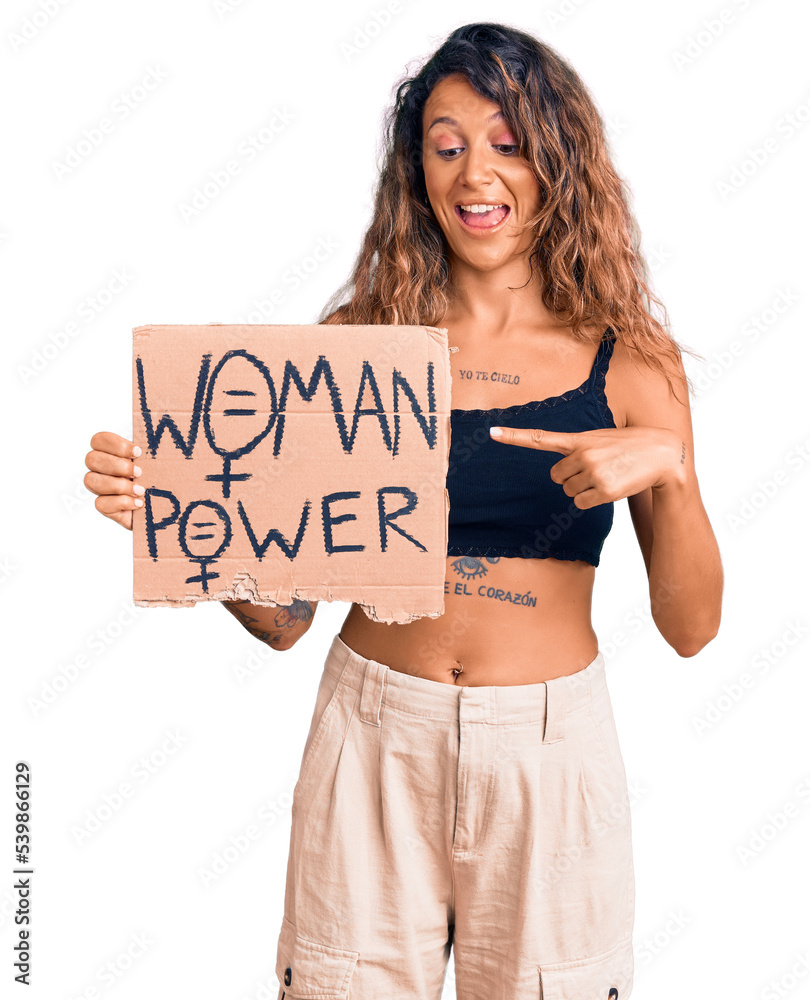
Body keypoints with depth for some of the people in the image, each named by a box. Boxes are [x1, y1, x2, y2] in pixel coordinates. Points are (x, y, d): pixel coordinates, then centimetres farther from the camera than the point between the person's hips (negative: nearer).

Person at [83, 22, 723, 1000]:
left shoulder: (628, 361, -1)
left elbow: (691, 627, -3)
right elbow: (285, 613, -1)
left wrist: (670, 467, -18)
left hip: (549, 746, 0)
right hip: (372, 736, 0)